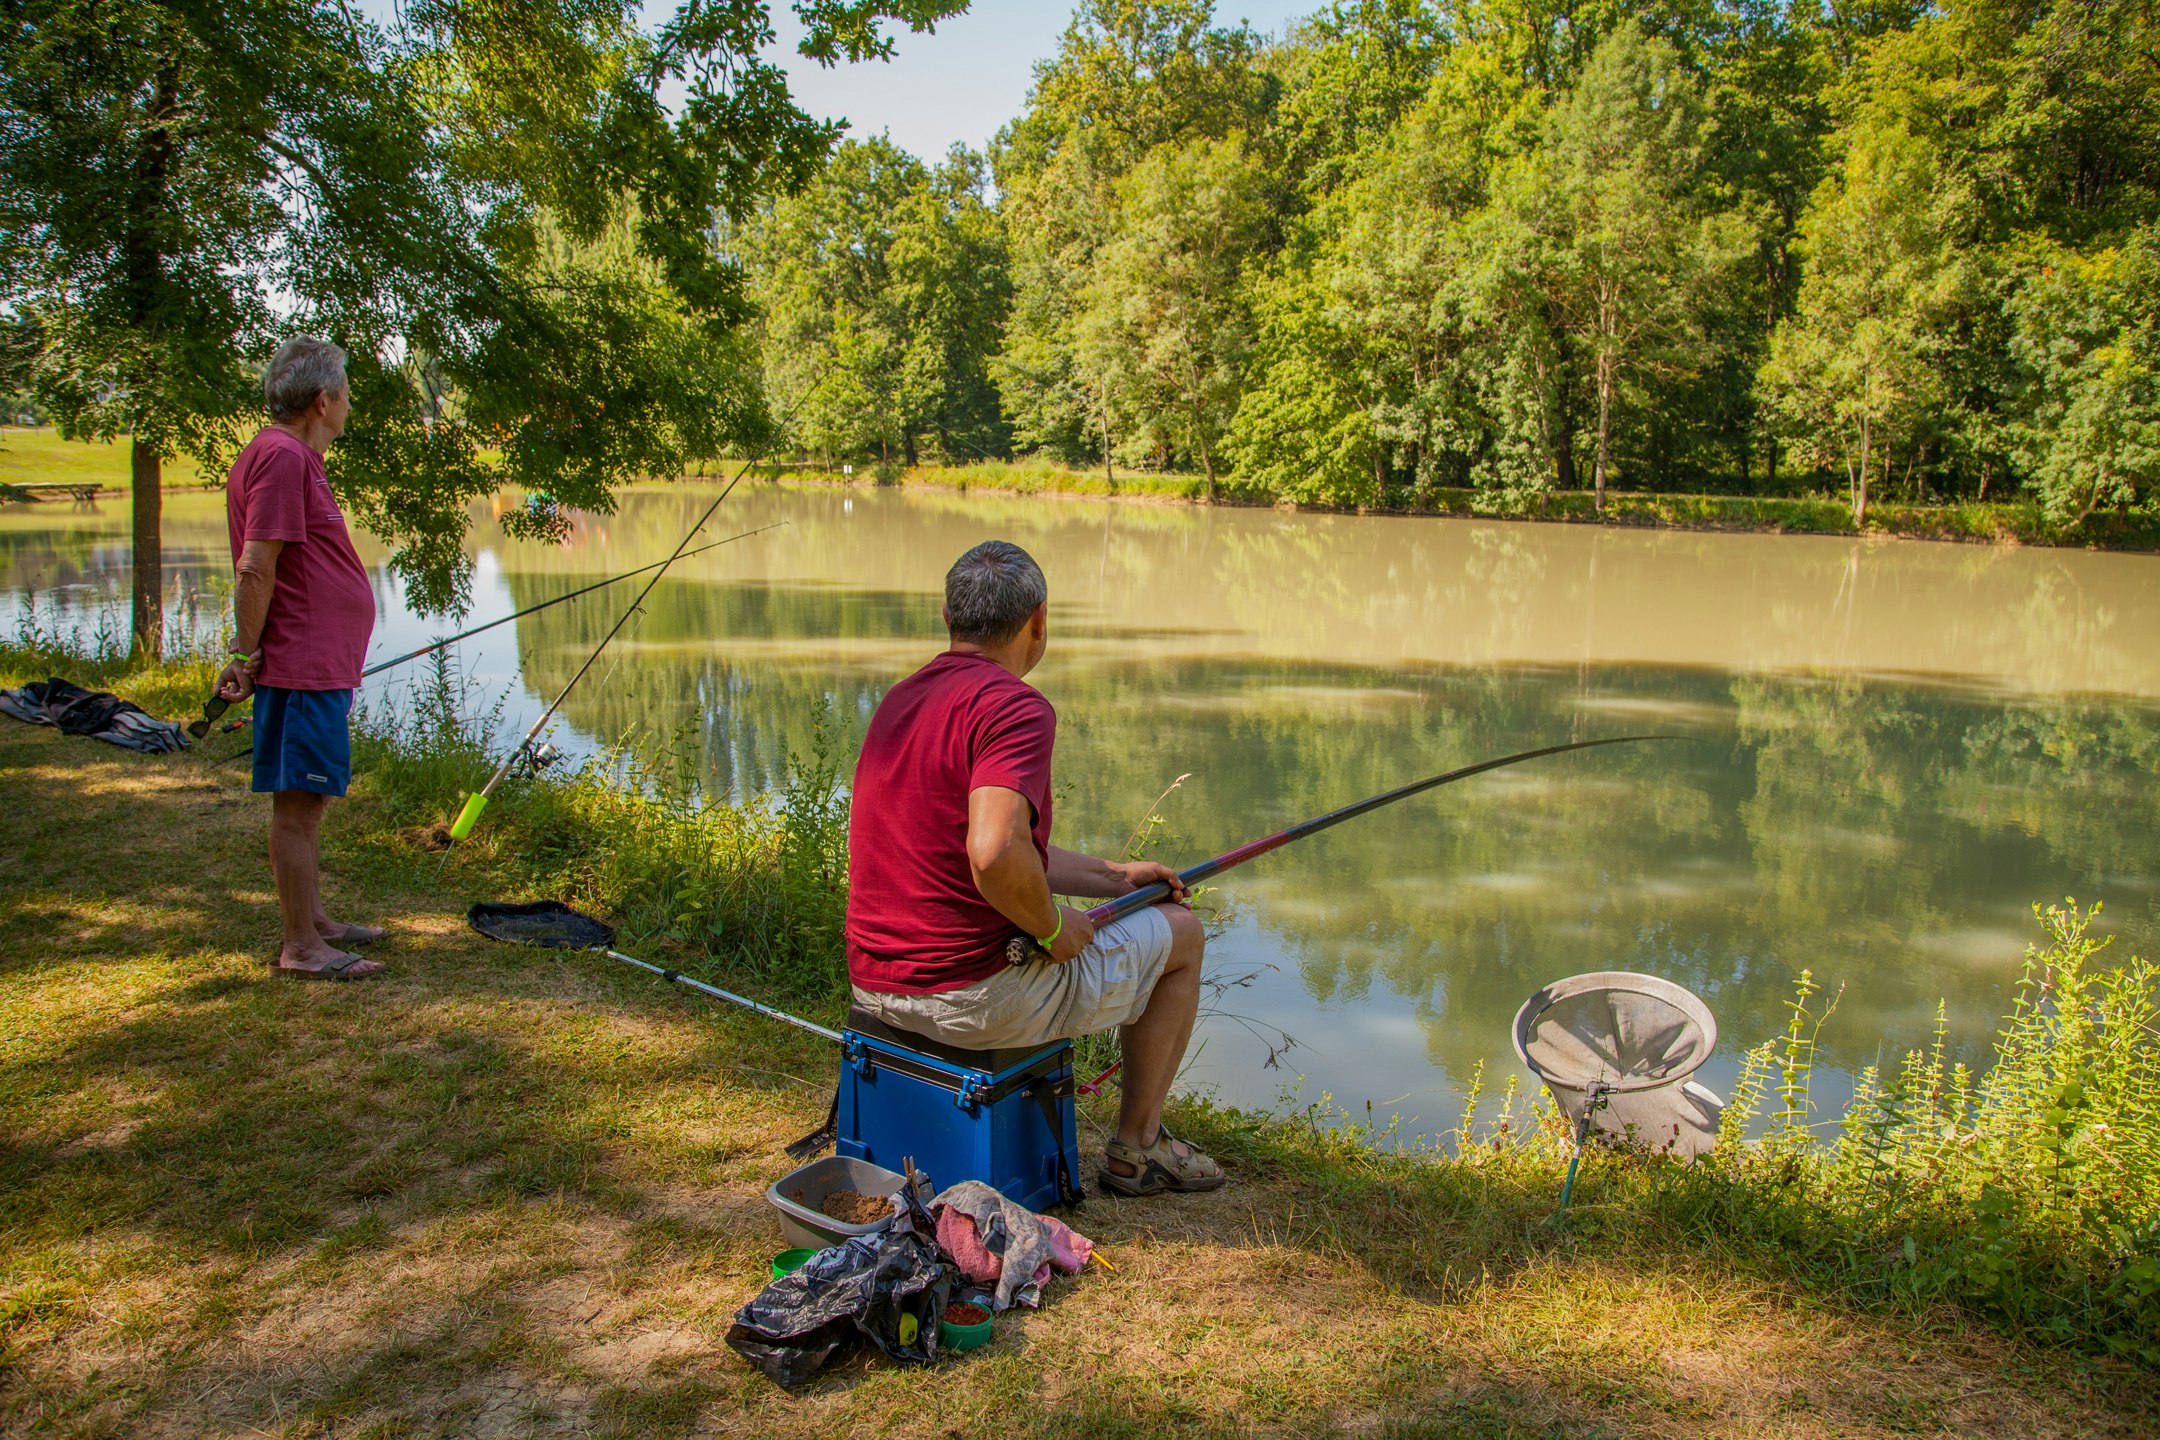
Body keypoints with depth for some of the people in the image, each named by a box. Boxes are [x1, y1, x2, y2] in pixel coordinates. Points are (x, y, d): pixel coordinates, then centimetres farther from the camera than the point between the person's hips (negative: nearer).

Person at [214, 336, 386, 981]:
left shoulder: (297, 457, 17)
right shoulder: (281, 457, -16)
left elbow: (258, 571, 22)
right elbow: (254, 570, -20)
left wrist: (251, 654, 20)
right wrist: (249, 655, -14)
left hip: (321, 667, 10)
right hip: (302, 670, -10)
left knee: (307, 799, 17)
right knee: (298, 803, -4)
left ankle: (313, 918, 27)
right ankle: (301, 946, 3)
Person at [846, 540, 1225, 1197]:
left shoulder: (900, 699, 11)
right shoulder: (1016, 706, -18)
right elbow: (995, 856, -33)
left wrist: (1112, 874, 22)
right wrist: (1053, 927, -13)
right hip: (977, 995, -8)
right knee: (1180, 934, 14)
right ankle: (1136, 1146, 26)